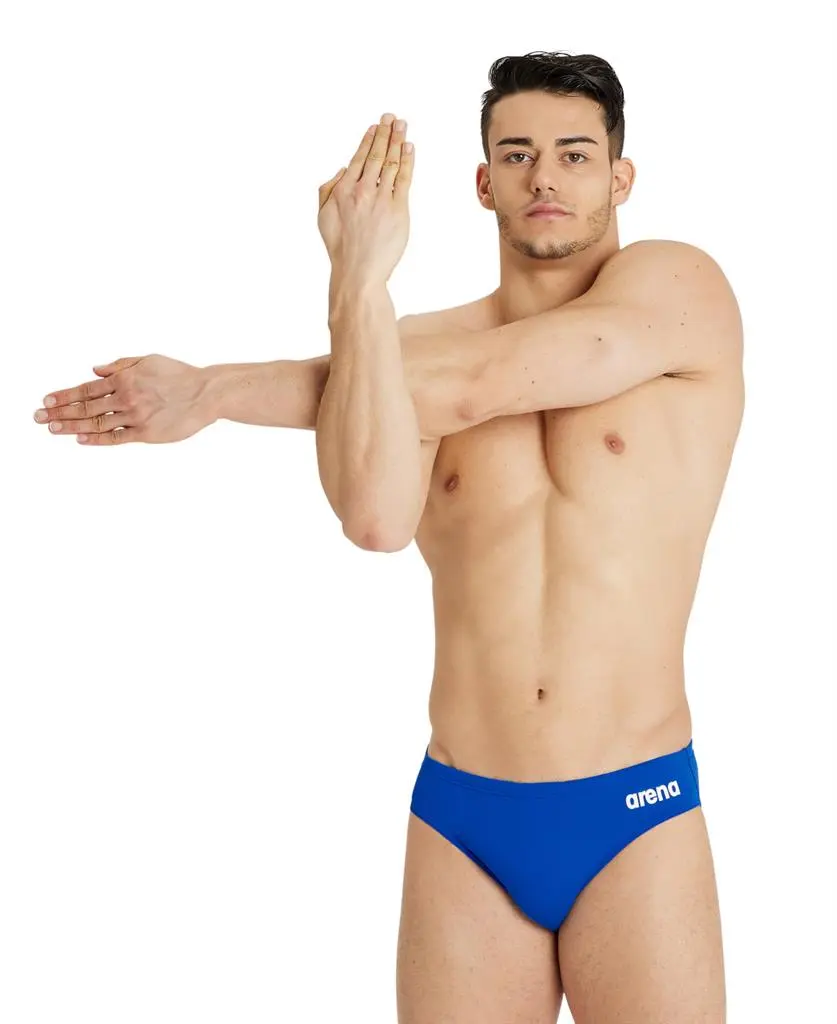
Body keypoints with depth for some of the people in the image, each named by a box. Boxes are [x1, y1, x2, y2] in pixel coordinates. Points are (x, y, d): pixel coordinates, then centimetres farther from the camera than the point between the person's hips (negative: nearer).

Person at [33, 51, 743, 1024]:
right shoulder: (418, 339, 5)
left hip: (637, 826, -2)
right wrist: (360, 280, -14)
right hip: (462, 821, 3)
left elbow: (472, 386, -15)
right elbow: (374, 518, -16)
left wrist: (212, 389, -6)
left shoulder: (680, 287, -3)